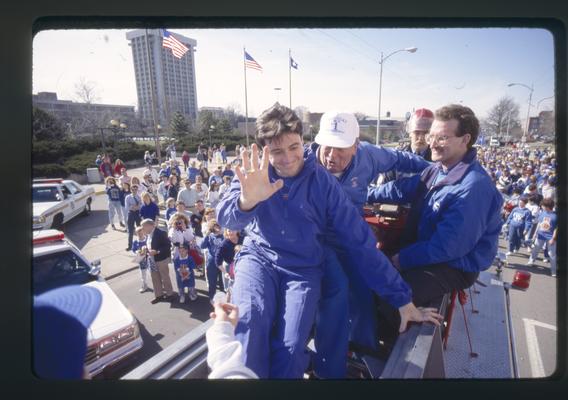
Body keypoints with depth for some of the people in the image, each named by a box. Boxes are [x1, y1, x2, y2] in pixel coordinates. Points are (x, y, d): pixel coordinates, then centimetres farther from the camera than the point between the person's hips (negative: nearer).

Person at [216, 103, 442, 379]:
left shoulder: (323, 183, -7)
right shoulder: (254, 173, -2)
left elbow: (360, 240, -6)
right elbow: (227, 219, -18)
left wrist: (402, 298, -6)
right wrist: (247, 200, -43)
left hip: (303, 268, 0)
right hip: (258, 258, 1)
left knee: (290, 347, -22)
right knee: (250, 322, -28)